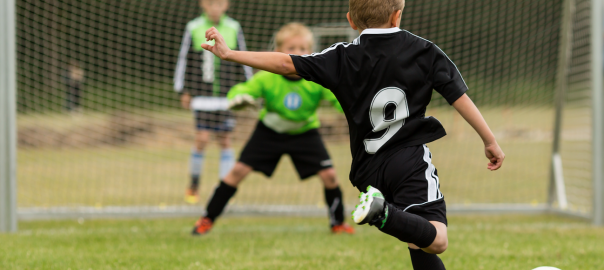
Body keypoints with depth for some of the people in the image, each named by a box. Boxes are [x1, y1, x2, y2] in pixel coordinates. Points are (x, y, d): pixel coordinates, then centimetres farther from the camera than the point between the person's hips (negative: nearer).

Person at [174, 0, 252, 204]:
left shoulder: (234, 29, 4)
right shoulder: (194, 28, 0)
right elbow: (184, 60, 6)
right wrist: (183, 91, 6)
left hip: (226, 95, 2)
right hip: (202, 95, -2)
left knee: (225, 140, 2)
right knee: (202, 139, -8)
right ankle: (194, 186, 9)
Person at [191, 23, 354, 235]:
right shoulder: (267, 78, -25)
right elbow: (242, 89, -17)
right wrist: (237, 97, -42)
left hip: (304, 132, 0)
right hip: (270, 130, 0)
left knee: (329, 175, -12)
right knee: (239, 170, -8)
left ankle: (338, 223, 12)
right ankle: (208, 219, 6)